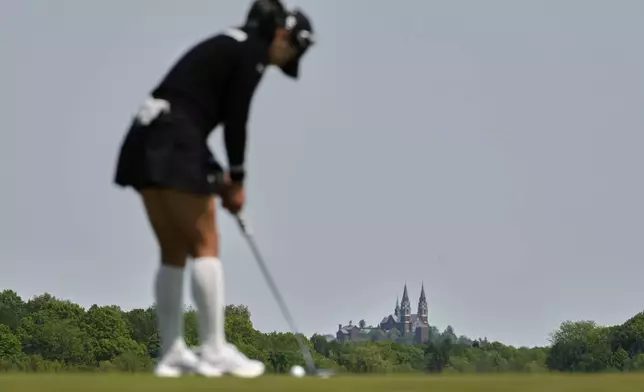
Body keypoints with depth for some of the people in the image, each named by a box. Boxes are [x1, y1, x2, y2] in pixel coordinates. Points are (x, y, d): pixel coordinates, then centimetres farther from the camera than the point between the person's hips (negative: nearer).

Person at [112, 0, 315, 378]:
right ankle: (214, 351, 1)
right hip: (175, 145, -9)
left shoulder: (228, 45, 25)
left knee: (174, 253, 12)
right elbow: (236, 117, -8)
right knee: (205, 246, -1)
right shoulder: (253, 50, -2)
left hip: (147, 140, 9)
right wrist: (237, 179, 2)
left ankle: (173, 354, 12)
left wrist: (219, 177, 17)